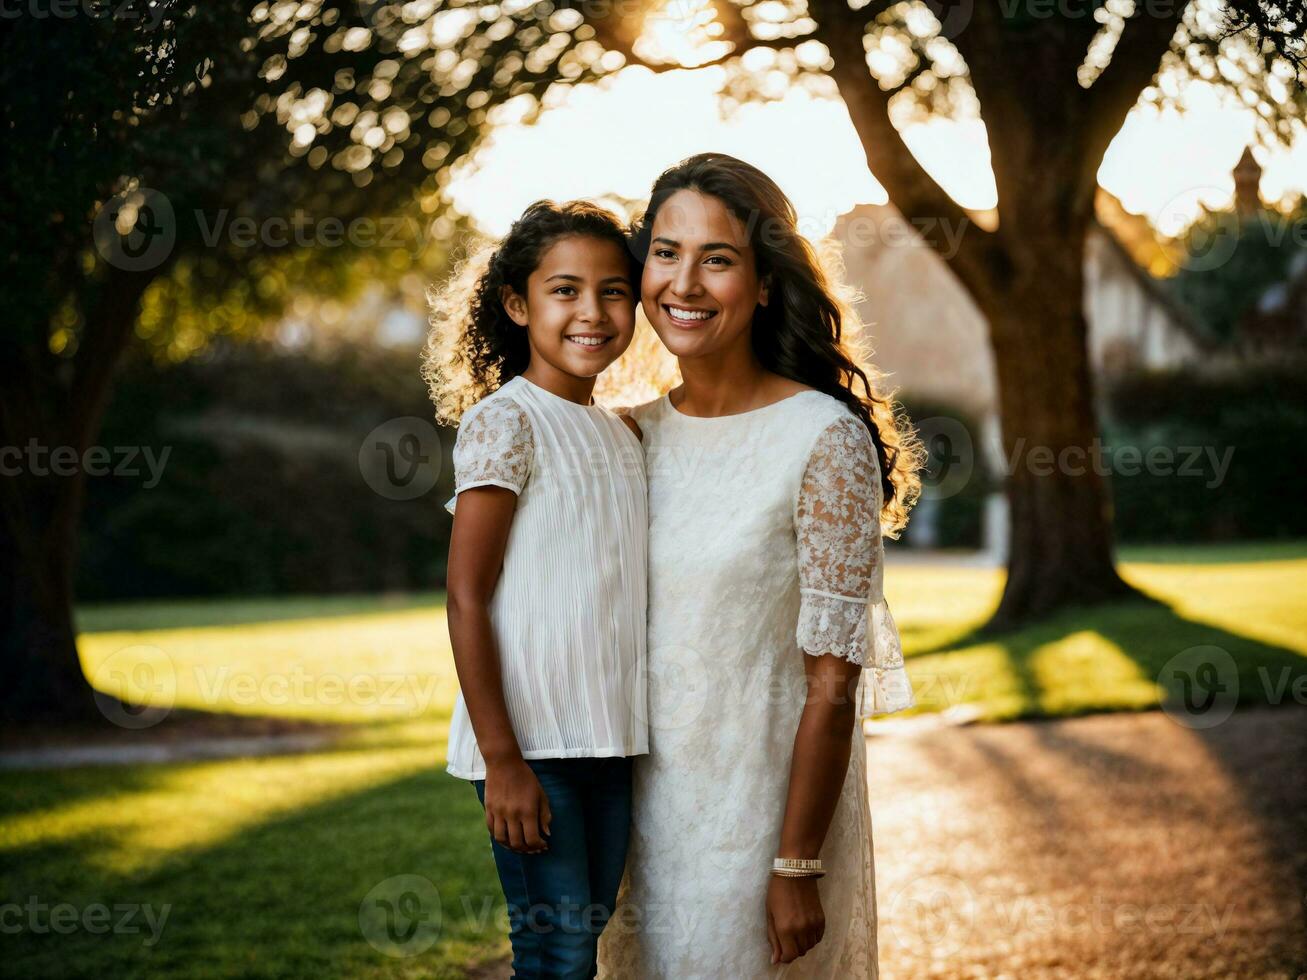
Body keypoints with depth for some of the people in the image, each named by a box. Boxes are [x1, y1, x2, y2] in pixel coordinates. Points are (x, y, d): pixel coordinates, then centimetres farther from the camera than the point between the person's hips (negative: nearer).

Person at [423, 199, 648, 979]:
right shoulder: (504, 420, -9)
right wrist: (502, 759, -17)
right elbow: (467, 597, -13)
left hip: (611, 740, 7)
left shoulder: (625, 436, 13)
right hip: (530, 742, -7)